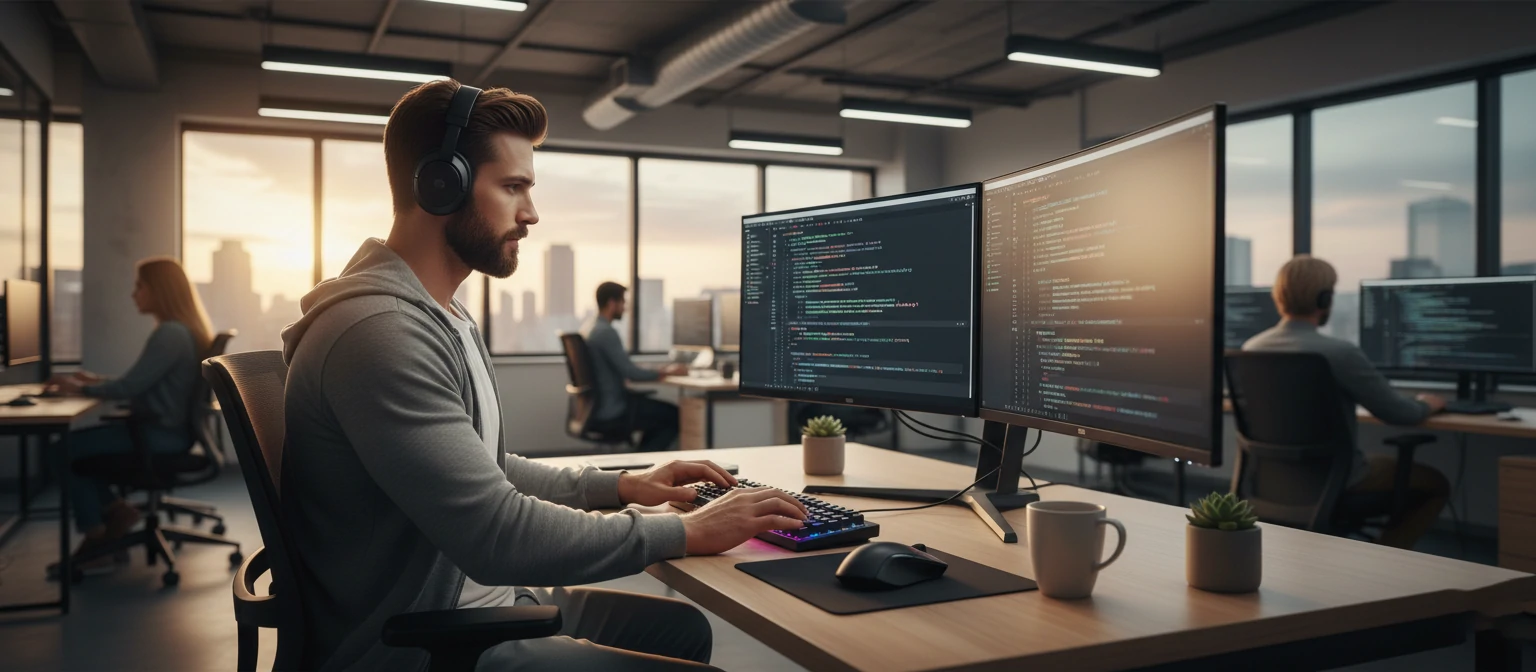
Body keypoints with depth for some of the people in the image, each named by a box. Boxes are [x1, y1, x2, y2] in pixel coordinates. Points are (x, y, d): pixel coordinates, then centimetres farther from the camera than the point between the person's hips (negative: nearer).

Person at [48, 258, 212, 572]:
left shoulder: (170, 334, -19)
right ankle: (114, 511, 9)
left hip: (160, 435, -10)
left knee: (66, 449, -8)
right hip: (162, 429, 10)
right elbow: (141, 383, 20)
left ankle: (96, 540, 1)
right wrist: (97, 381, 12)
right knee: (77, 441, 11)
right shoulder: (181, 330, 14)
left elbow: (130, 387, -20)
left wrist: (82, 389, -5)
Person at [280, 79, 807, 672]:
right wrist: (686, 532, -20)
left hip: (477, 598, 10)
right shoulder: (380, 332, -25)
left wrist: (619, 485, 8)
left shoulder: (444, 316, 11)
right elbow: (499, 535, -28)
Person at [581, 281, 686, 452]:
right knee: (675, 415, -3)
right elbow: (631, 373, -23)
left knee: (660, 411, 24)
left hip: (597, 405, 10)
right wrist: (666, 372, -9)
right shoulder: (606, 332, -21)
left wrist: (659, 371, 11)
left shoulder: (588, 328, 9)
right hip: (611, 410, -10)